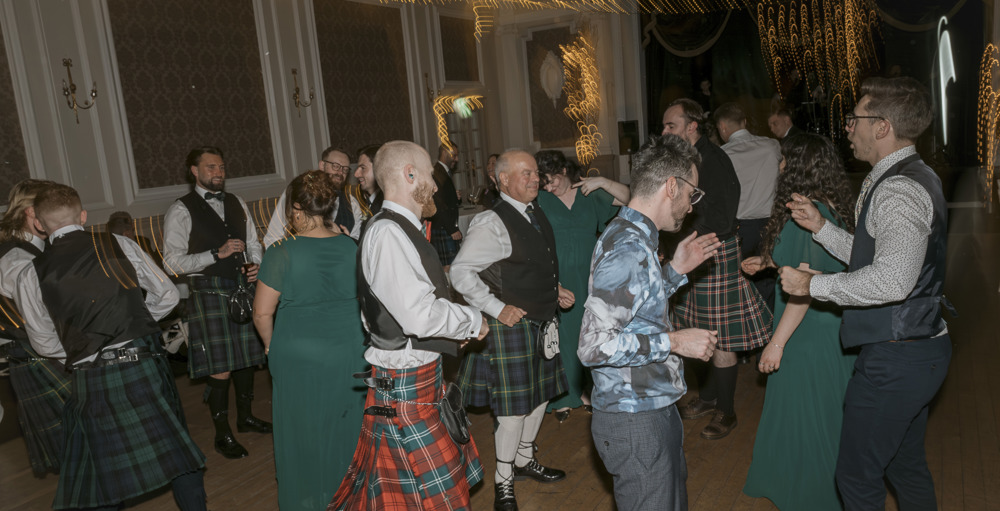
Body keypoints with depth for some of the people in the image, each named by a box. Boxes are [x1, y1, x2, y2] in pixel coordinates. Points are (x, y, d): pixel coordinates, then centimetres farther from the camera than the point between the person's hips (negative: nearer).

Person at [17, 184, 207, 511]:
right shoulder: (120, 245, -1)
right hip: (144, 365, 0)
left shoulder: (31, 276, 1)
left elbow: (45, 344, 8)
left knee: (103, 475, 15)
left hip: (90, 381, 1)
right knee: (178, 456, 12)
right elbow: (167, 296, 5)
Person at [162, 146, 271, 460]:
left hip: (242, 288, 6)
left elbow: (253, 244, 18)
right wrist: (217, 253, -18)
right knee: (220, 366, -4)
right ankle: (222, 434, 12)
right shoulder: (180, 211, -5)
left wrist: (256, 266, -3)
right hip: (209, 293, -5)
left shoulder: (237, 204, 13)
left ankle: (245, 416, 33)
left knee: (246, 356, 14)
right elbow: (172, 263, -11)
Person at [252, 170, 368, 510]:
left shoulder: (282, 254, -15)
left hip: (299, 359, -3)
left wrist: (272, 345, 7)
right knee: (347, 434, 18)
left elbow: (262, 313, -10)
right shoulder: (351, 247, -6)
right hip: (350, 355, 3)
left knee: (305, 439, 15)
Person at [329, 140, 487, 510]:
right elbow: (420, 316, -28)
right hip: (404, 384, -10)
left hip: (423, 376, 10)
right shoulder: (387, 233, -22)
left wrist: (457, 326, 9)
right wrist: (473, 321, -11)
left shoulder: (402, 229, 10)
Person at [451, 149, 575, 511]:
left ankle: (525, 460, 42)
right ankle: (503, 480, 22)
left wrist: (556, 291, 8)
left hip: (542, 321, 9)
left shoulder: (537, 215, 9)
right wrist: (497, 309, -20)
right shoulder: (491, 223, -17)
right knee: (514, 406, 1)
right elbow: (461, 272, -20)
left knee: (540, 394, 20)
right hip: (511, 325, -8)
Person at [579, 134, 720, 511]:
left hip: (655, 409, 10)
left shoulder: (634, 237, 8)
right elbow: (593, 345, -28)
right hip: (634, 421, -10)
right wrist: (675, 342, -21)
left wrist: (676, 269, 11)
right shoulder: (627, 250, -24)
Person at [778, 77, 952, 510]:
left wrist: (814, 285, -23)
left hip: (895, 357, -11)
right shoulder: (915, 178, 12)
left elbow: (892, 279, -34)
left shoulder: (898, 190, -22)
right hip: (920, 347, 11)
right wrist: (821, 227, 10)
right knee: (906, 466, 24)